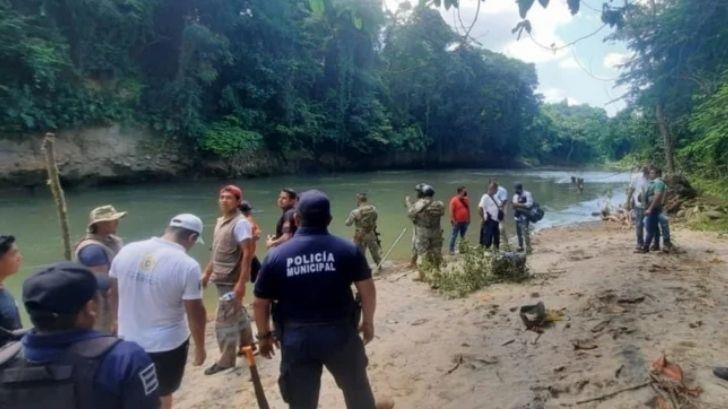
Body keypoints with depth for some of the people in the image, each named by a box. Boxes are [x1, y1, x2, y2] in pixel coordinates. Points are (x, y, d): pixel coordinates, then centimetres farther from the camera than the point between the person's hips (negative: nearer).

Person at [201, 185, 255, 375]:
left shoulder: (240, 223, -17)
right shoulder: (220, 221, 11)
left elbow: (247, 254, -22)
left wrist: (241, 282, -26)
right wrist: (207, 274, 19)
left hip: (232, 281, -9)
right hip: (221, 279, 9)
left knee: (224, 321, -2)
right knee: (238, 314, 20)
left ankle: (226, 360, 12)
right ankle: (247, 344, 36)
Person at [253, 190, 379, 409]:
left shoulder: (276, 255, -5)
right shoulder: (347, 249, -6)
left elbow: (260, 303, 0)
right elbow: (368, 290, -2)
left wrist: (264, 335, 15)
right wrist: (368, 322, 14)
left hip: (296, 338, 0)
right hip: (340, 333, 0)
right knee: (357, 388, 25)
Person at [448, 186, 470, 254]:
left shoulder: (466, 200, 8)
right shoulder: (454, 200, -11)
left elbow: (468, 210, 15)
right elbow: (451, 211, -13)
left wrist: (468, 219, 10)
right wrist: (453, 221, -16)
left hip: (465, 222, 6)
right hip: (457, 222, -6)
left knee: (463, 236, 12)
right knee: (454, 236, -2)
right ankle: (451, 250, 2)